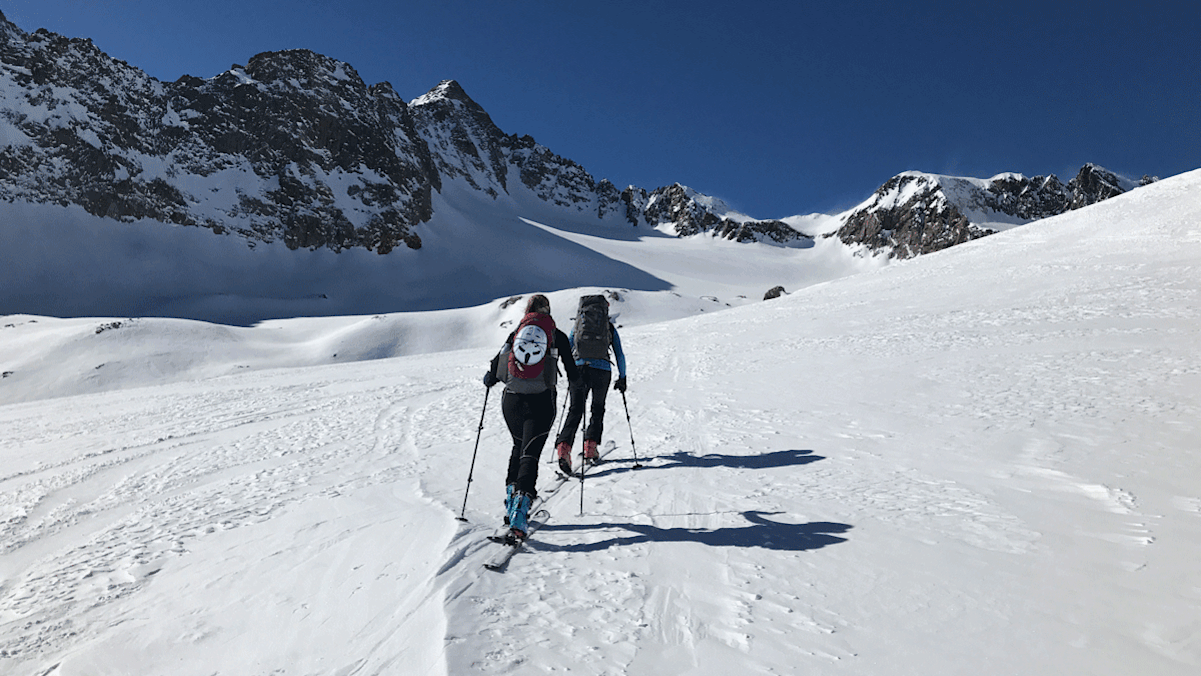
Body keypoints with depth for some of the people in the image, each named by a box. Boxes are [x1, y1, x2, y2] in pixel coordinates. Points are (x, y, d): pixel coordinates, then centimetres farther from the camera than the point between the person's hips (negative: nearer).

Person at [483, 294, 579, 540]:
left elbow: (494, 374, 8)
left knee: (518, 447, 24)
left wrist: (489, 379, 31)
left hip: (512, 401, 3)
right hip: (541, 402, -2)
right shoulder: (557, 336, 6)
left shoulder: (515, 334, 9)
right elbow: (572, 372, 14)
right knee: (530, 454, -2)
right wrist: (573, 379, 37)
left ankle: (511, 496, 19)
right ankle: (522, 499, -20)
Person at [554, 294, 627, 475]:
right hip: (602, 370, 0)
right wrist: (622, 377, 26)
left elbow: (567, 351, 18)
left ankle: (564, 446, -19)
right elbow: (620, 355, 16)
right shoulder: (610, 327, 17)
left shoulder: (577, 325, 19)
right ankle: (590, 448, 12)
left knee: (575, 410, 1)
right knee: (598, 408, 19)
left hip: (578, 367, 0)